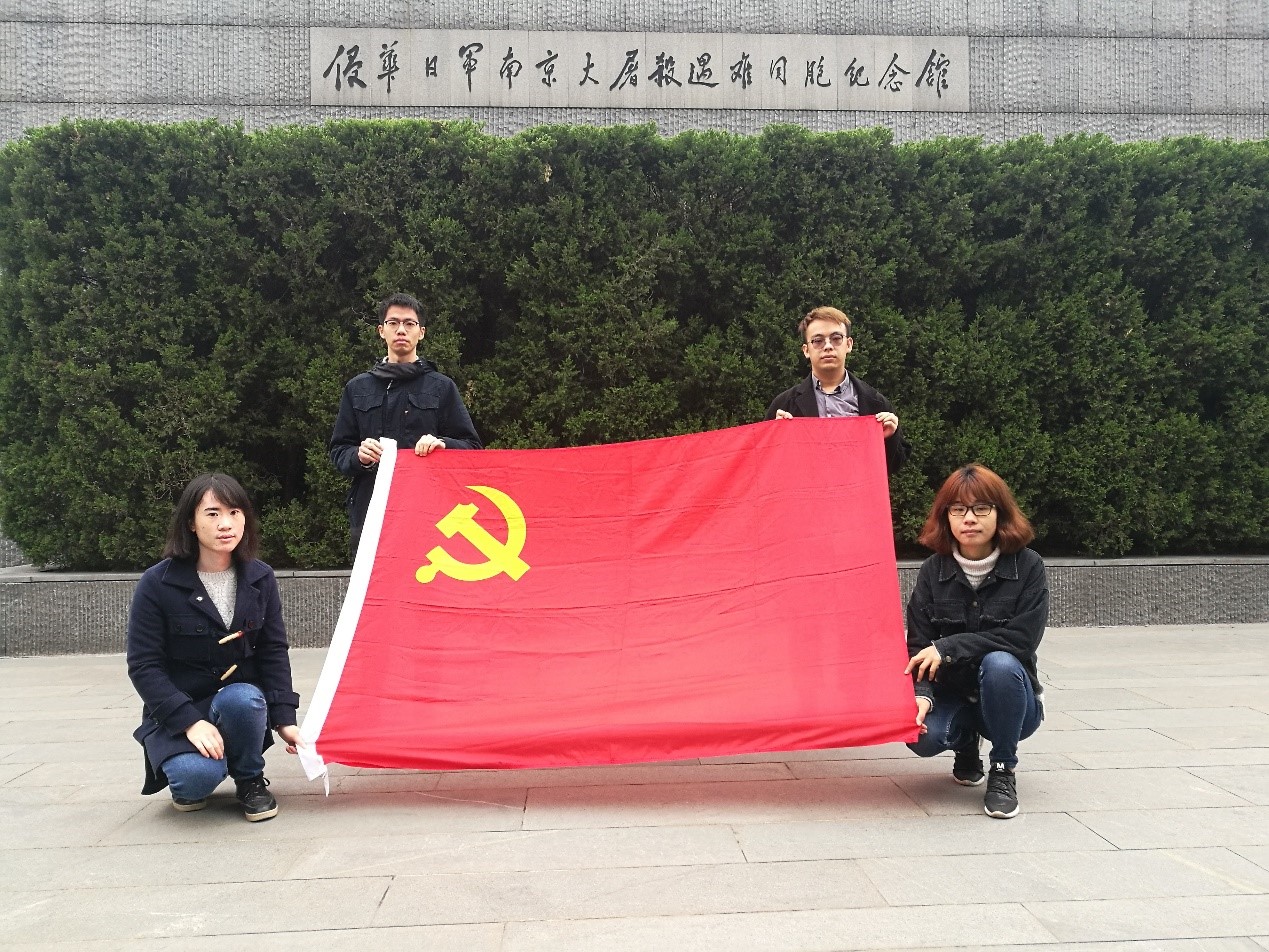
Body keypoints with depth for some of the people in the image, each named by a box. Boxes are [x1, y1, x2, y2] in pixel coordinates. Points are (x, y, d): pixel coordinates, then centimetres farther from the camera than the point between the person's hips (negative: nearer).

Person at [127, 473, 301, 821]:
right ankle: (187, 784, 7)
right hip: (178, 711, -2)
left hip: (243, 700, 3)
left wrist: (284, 719, -10)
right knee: (196, 775, -32)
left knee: (241, 698, -34)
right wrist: (190, 721, -24)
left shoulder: (260, 578, -1)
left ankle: (250, 779, -5)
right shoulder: (157, 583, -12)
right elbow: (143, 666, -13)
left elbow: (274, 651, 0)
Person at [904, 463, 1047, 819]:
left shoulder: (1027, 566, -10)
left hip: (1010, 699, -2)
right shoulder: (933, 570, -5)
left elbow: (1023, 639, -20)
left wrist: (948, 648, -26)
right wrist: (921, 694, -29)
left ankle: (1003, 771, -12)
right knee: (923, 736, -30)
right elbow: (918, 645, -10)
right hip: (952, 697, 2)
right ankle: (967, 747, 10)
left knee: (999, 663, -35)